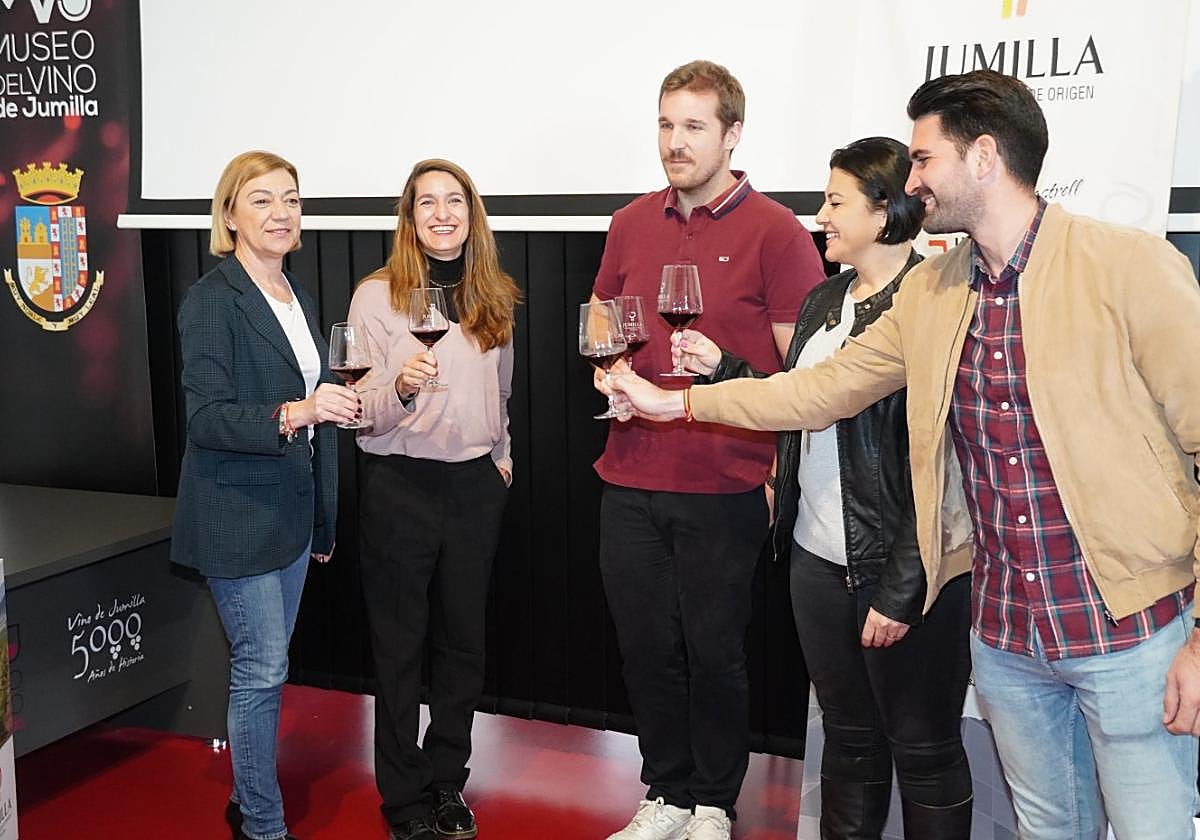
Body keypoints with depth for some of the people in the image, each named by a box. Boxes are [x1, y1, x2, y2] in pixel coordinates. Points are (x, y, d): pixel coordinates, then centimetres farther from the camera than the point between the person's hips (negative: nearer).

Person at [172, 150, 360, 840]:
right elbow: (207, 419, -20)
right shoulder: (212, 299, -12)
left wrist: (325, 520, 20)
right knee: (263, 668, -3)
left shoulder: (296, 296, 12)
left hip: (293, 511, 7)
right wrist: (294, 413, -35)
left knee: (264, 665, 15)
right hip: (238, 517, -7)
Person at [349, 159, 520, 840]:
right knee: (401, 646, 6)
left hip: (476, 483, 4)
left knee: (464, 641, 12)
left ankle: (447, 781, 28)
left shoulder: (494, 298, 7)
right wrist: (402, 385, -29)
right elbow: (365, 410, -10)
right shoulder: (378, 296, -6)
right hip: (400, 484, -4)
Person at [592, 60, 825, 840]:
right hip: (631, 481, 5)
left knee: (714, 655, 8)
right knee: (646, 649, 13)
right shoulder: (632, 223, 10)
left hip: (725, 489, -4)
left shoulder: (776, 231, -7)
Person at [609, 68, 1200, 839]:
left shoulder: (1131, 267, -13)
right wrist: (679, 402, 13)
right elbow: (823, 389, 12)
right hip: (1003, 633, 5)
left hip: (1128, 630, -5)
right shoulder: (929, 293, 4)